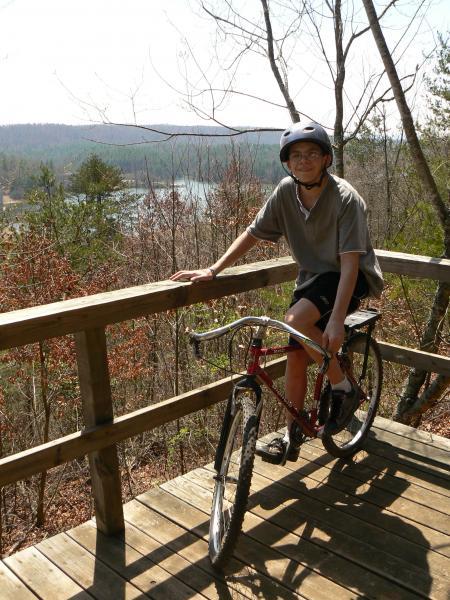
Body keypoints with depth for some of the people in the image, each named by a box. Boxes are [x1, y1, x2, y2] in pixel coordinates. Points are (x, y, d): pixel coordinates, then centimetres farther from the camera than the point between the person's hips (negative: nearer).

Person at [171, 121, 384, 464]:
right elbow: (253, 234, -2)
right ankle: (291, 438, 17)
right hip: (313, 276, 6)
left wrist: (337, 319, -35)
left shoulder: (345, 198, -24)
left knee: (296, 320, -31)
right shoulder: (286, 192, -9)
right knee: (296, 356, 1)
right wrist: (213, 270, -11)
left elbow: (350, 262, -28)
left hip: (350, 278, -6)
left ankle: (343, 389, -7)